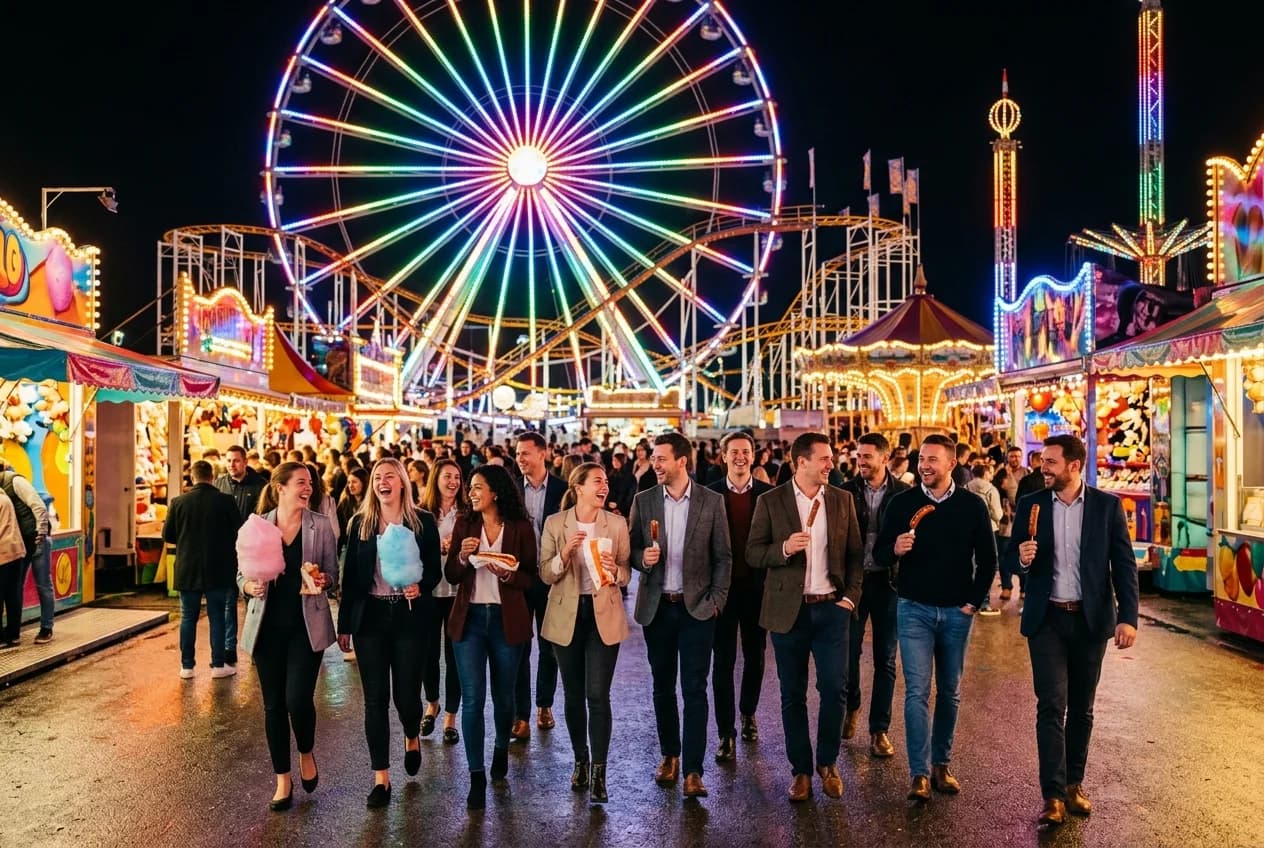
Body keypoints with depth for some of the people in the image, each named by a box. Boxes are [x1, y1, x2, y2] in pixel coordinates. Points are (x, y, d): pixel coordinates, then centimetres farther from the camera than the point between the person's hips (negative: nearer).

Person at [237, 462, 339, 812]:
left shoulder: (320, 525, -1)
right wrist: (251, 587, -15)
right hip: (268, 626, 2)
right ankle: (283, 780, 25)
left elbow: (333, 574, 4)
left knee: (298, 699, -11)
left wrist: (324, 580, -17)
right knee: (274, 704, 8)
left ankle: (307, 754, 22)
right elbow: (242, 575, 6)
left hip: (306, 625, -1)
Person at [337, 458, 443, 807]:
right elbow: (350, 576, 5)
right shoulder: (360, 523, 4)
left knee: (406, 695, 2)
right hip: (370, 616, 1)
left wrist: (420, 586, -20)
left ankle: (412, 738, 37)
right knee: (375, 699, 3)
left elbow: (435, 570, 2)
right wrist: (344, 625, 5)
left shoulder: (423, 522, -1)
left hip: (409, 616, -1)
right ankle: (381, 777, 15)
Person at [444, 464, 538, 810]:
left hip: (507, 620, -1)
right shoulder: (464, 524, 3)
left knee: (503, 695, 14)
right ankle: (476, 778, 5)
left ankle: (501, 749, 42)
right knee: (472, 699, -4)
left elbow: (531, 577, -1)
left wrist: (506, 574, -20)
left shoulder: (521, 527, -3)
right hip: (469, 619, 1)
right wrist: (463, 556, -16)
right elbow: (451, 576, 3)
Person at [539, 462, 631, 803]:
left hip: (604, 616, -1)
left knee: (598, 696, -6)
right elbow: (545, 574, -2)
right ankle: (581, 761, 31)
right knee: (573, 695, 12)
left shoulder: (617, 524, -2)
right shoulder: (555, 523, -2)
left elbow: (626, 573, 3)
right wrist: (564, 554, -21)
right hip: (567, 616, 1)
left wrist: (615, 571, -19)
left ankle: (599, 773, 4)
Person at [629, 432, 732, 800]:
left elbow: (723, 557, 0)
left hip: (696, 607, -2)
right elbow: (631, 550, 6)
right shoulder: (643, 501, 2)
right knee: (662, 686, 13)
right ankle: (669, 755, 30)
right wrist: (642, 558, -16)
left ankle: (693, 770, 5)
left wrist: (716, 601, -5)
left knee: (694, 689, -2)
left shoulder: (712, 501, -3)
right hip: (657, 607, 2)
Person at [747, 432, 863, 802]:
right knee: (793, 695, 7)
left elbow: (855, 553, 9)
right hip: (789, 610, -1)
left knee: (835, 689, 1)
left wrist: (851, 597, -1)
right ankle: (801, 769, 22)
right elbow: (752, 553, -3)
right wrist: (784, 548, -21)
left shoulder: (843, 500, 5)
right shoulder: (770, 502, -2)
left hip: (832, 607, 2)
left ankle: (828, 763, 24)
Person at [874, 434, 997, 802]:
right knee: (917, 691, -6)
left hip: (956, 611, 2)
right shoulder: (903, 502, -2)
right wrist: (895, 549, -22)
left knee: (950, 692, 12)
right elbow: (879, 553, -1)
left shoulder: (972, 505, 0)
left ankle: (941, 764, 26)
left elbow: (987, 559, 6)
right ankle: (920, 773, 0)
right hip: (914, 609, -1)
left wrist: (974, 602, 1)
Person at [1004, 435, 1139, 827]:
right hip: (1047, 619, 0)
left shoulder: (1107, 505, -2)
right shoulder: (1030, 504, 1)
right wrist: (1022, 558, -18)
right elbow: (1010, 556, 6)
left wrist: (1128, 617, -11)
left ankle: (1074, 783, 27)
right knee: (1051, 706, -4)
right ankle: (1053, 795, 1)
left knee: (1081, 707, 12)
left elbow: (1124, 564, -3)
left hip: (1091, 618, 0)